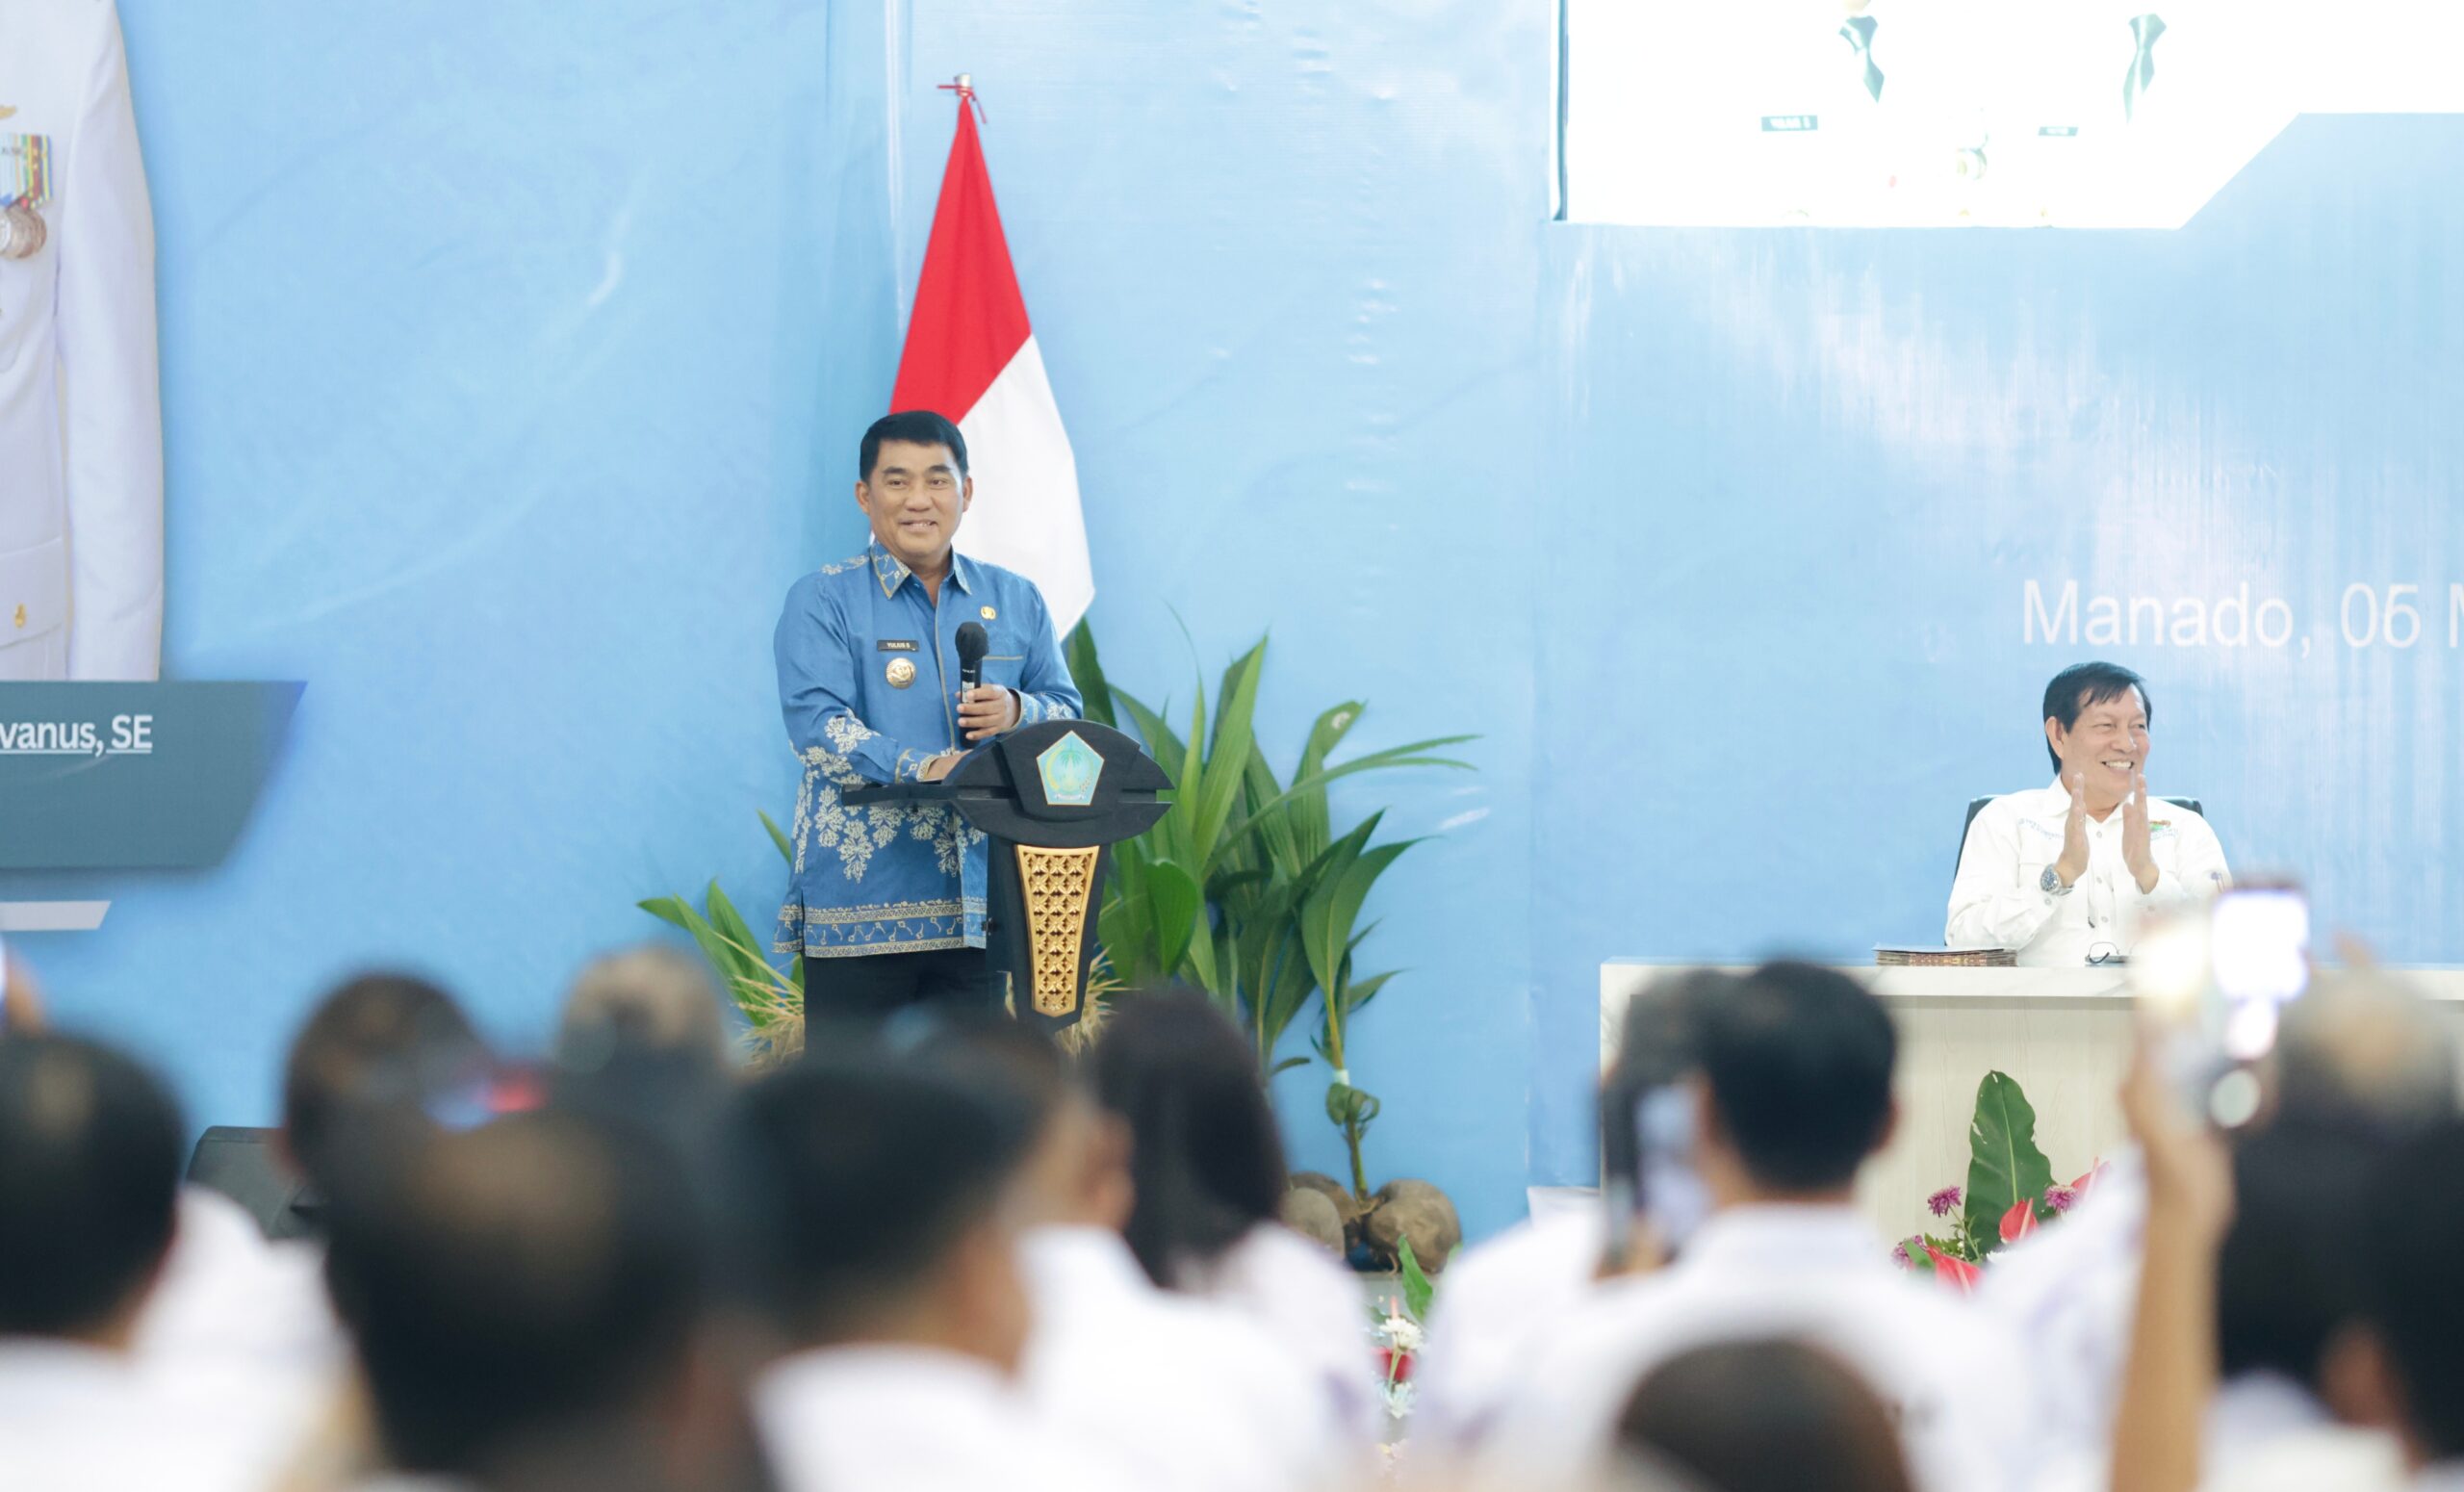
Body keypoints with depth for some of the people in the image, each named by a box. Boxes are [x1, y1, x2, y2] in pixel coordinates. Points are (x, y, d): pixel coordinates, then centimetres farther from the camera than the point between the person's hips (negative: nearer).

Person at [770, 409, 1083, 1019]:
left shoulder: (1016, 602, 16)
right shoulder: (822, 601, 2)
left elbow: (1068, 716, 14)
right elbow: (816, 726, -11)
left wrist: (1017, 713, -9)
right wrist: (921, 769, -25)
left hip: (976, 898, 4)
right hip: (859, 898, -4)